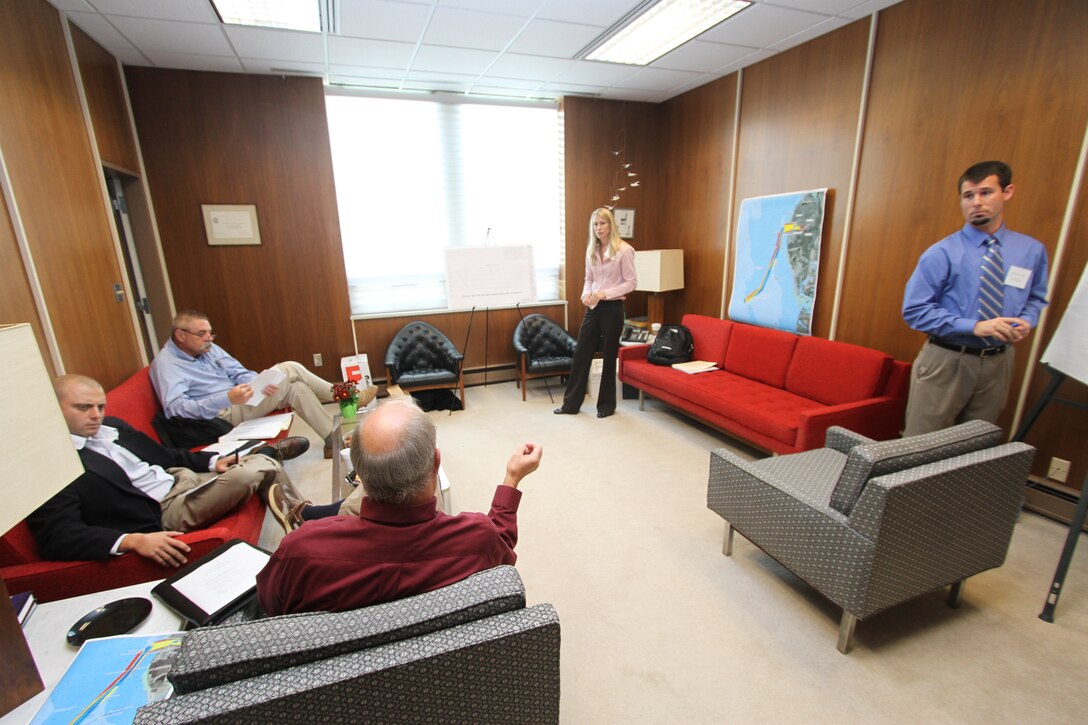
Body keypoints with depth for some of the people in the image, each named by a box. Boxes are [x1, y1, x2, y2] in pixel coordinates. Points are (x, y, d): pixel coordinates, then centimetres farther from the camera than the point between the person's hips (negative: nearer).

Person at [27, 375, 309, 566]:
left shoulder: (112, 426, 11)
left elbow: (165, 455, 18)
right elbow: (57, 537, -20)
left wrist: (213, 461, 0)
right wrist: (134, 541, -34)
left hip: (184, 477, 8)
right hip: (163, 511, -8)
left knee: (265, 463, -1)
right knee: (252, 471, -23)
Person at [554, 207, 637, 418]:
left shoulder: (624, 249, -9)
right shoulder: (591, 250, 9)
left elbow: (631, 283, -10)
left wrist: (604, 293, -19)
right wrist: (586, 294, -5)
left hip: (612, 308, -6)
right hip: (593, 308, 6)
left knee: (609, 356, 5)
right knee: (581, 353, 6)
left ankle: (606, 404, 21)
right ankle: (571, 403, 17)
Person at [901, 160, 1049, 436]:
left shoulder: (1032, 251, 7)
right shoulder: (942, 253, -9)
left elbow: (1036, 298, 19)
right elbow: (914, 310, -13)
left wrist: (1027, 321, -4)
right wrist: (974, 327, -20)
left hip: (998, 362, 5)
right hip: (946, 360, -4)